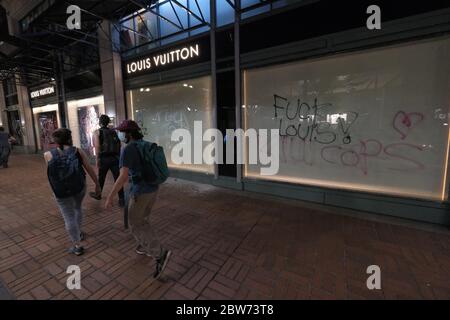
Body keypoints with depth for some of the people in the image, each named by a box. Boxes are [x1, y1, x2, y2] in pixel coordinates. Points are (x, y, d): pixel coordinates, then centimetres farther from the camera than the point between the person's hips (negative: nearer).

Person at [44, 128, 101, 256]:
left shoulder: (48, 155, -2)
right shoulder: (78, 151, -4)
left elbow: (50, 169, 18)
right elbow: (89, 169, -7)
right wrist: (97, 184, 1)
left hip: (61, 191, -2)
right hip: (80, 187, 2)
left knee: (69, 217, 4)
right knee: (77, 208, 27)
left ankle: (77, 246, 8)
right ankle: (79, 233, 39)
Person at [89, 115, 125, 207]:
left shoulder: (97, 132, 0)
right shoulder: (114, 131, 10)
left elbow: (97, 146, -11)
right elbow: (119, 144, 5)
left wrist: (97, 159, -11)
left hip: (104, 158, -2)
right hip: (115, 157, 2)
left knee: (101, 178, 17)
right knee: (118, 178, 2)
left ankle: (98, 194, 38)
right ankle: (122, 199, 1)